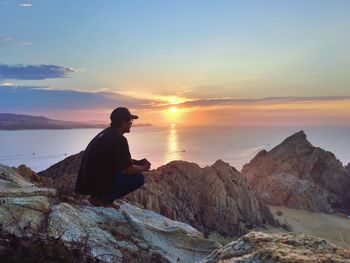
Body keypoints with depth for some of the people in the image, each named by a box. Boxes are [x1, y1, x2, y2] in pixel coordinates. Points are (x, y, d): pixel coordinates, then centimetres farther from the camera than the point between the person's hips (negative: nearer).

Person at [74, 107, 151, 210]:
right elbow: (129, 170, -17)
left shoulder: (107, 132, 10)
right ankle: (102, 199, -5)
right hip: (95, 183, -9)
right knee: (138, 178, -9)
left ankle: (99, 196, 13)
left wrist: (138, 162, 13)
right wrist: (143, 168, 3)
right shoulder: (119, 139, -20)